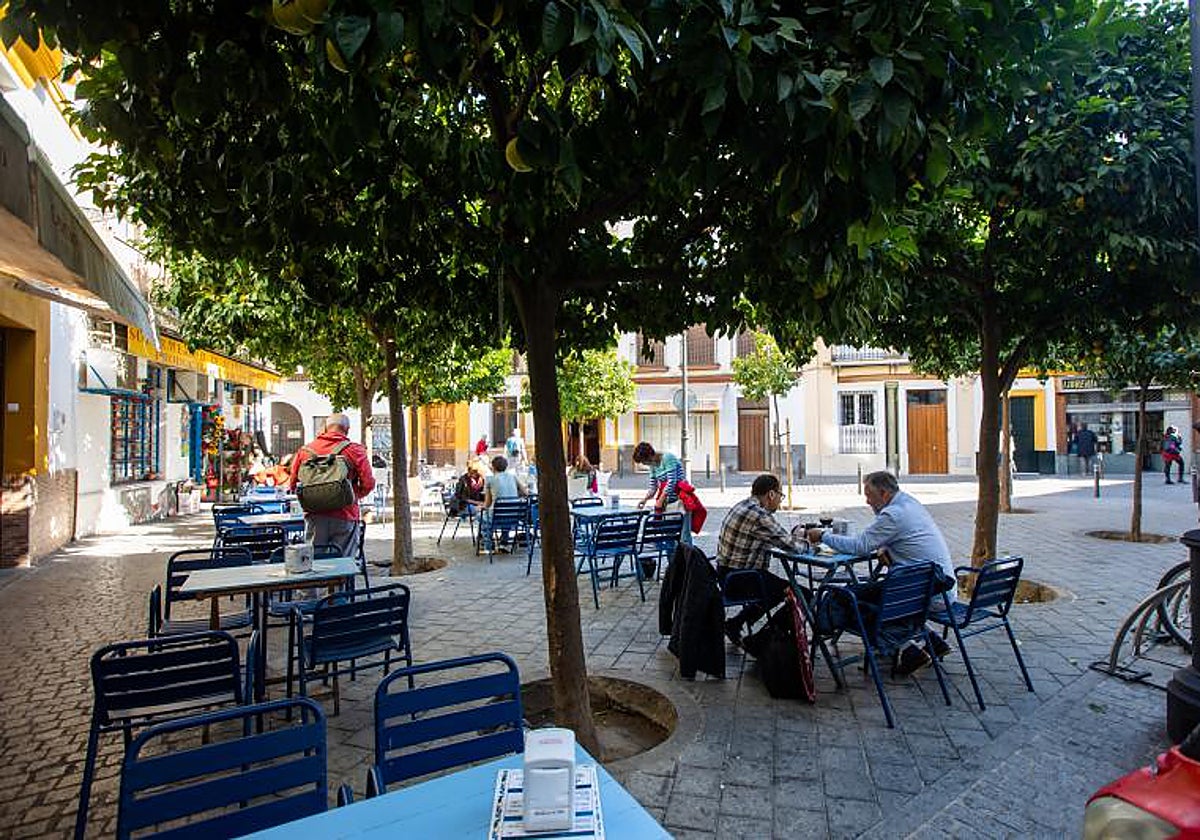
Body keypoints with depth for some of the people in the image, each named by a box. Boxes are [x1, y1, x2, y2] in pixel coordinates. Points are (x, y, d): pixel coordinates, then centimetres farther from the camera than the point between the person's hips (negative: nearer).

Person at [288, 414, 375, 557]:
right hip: (345, 517, -3)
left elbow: (292, 484, 9)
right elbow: (368, 483, -8)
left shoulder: (305, 450, 5)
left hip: (314, 516, 3)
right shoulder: (355, 450, -4)